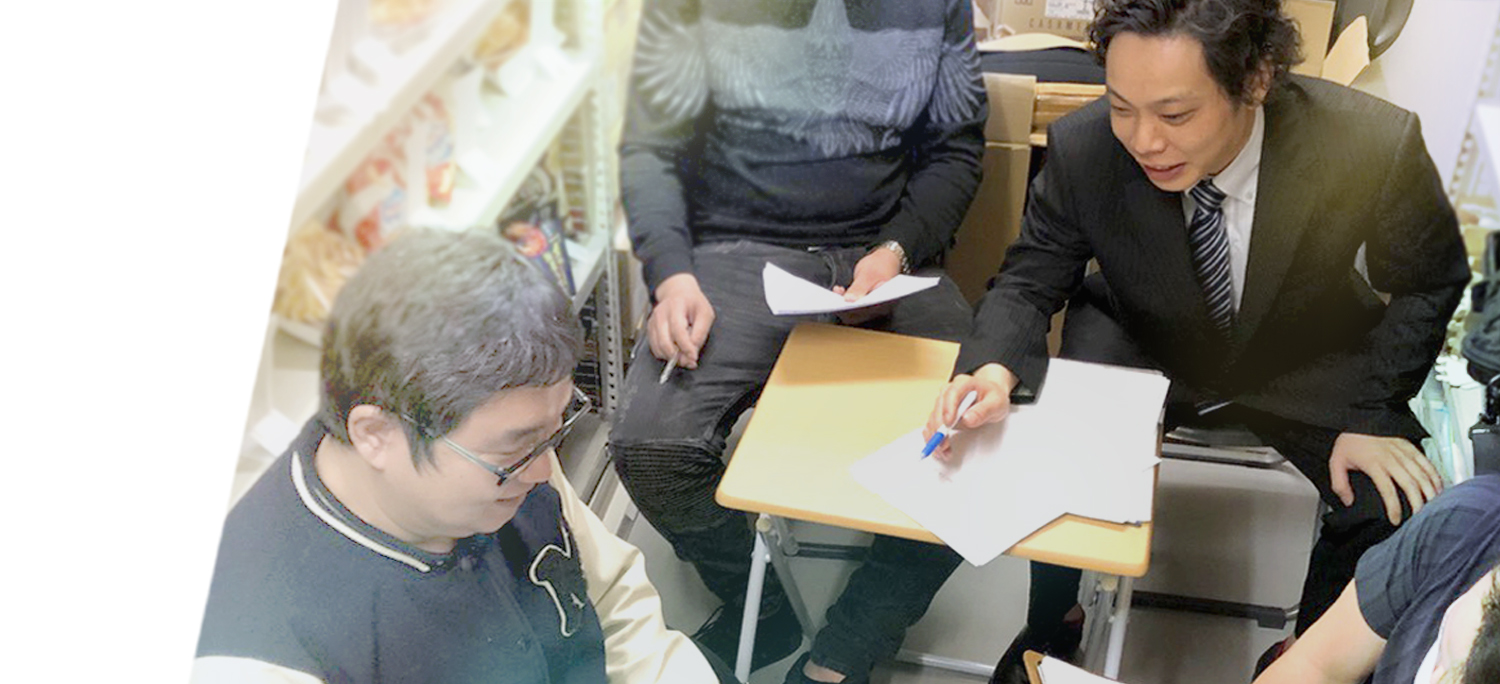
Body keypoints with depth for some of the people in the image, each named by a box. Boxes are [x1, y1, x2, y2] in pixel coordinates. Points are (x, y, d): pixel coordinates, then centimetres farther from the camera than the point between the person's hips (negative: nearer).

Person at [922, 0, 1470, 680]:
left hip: (1303, 367, 0)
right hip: (1143, 350, 0)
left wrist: (1368, 415, -18)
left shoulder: (1378, 147, -28)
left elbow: (1429, 285, -8)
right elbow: (1029, 280, -11)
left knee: (1397, 506, -21)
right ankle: (1052, 626, 6)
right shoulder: (1081, 147, -26)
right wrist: (993, 368, -33)